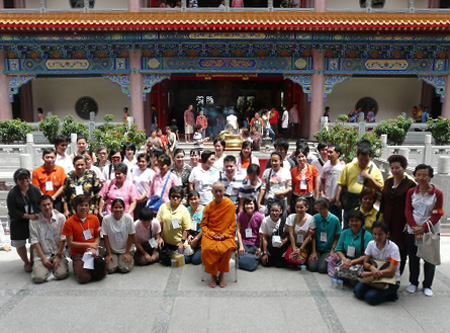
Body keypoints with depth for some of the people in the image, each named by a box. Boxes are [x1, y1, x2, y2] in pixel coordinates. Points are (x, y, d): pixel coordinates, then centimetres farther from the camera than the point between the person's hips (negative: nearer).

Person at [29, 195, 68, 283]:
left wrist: (58, 256, -7)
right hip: (41, 255, 0)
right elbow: (34, 241, -4)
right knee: (39, 278, -21)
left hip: (57, 253, 0)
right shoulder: (34, 220, -4)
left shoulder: (61, 217, -2)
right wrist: (43, 258, -9)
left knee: (62, 274, -22)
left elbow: (63, 238, -2)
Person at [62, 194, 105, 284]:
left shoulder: (94, 218, 3)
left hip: (93, 252, 2)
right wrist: (89, 244, -10)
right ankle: (77, 267, 11)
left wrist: (94, 248, -12)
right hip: (78, 253, -2)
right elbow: (70, 243, -6)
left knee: (101, 274, -19)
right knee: (84, 278, -23)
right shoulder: (69, 222, -7)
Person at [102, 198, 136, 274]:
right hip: (112, 250, 1)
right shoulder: (106, 219, -13)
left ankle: (130, 259, 14)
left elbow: (131, 236, -6)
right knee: (110, 269, -18)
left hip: (126, 250, -1)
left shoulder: (128, 218, -14)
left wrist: (127, 253, -7)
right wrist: (109, 254, -6)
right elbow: (105, 238, -6)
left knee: (125, 268, -19)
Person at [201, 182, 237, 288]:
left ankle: (222, 274, -6)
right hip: (210, 235, 1)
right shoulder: (208, 207, 3)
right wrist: (212, 234, -8)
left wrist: (224, 235, -11)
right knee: (208, 248, -30)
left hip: (226, 235, -1)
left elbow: (232, 224, 2)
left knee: (227, 248, -33)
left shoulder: (230, 205, -1)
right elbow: (203, 225, 7)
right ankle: (213, 275, -6)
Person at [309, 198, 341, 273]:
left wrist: (332, 250, -10)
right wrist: (313, 252, -6)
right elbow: (313, 236, 0)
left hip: (328, 250, -1)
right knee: (312, 267, -19)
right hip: (317, 249, 1)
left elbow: (337, 237, 1)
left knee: (322, 268, -20)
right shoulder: (315, 218, -2)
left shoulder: (335, 219, -5)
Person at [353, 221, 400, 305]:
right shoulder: (371, 244, -3)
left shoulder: (393, 248, -17)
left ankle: (390, 294, -1)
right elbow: (365, 263, 1)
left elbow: (391, 272, -22)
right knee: (358, 291, -18)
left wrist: (369, 274, -22)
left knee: (371, 297, -25)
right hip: (375, 277, 5)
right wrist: (372, 267, -24)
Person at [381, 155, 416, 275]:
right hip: (387, 222, 5)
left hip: (401, 223, -5)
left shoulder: (410, 184, -8)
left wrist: (408, 223, -14)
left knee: (400, 248, 5)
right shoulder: (388, 182, 9)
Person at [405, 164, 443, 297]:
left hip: (431, 231, -2)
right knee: (413, 258, 9)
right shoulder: (411, 192, 1)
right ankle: (413, 283, 25)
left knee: (429, 259, 6)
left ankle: (427, 286, 21)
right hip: (413, 230, 2)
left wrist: (423, 228, -16)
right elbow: (408, 211, -1)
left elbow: (437, 215, -9)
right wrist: (414, 228, -12)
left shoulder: (437, 193, -7)